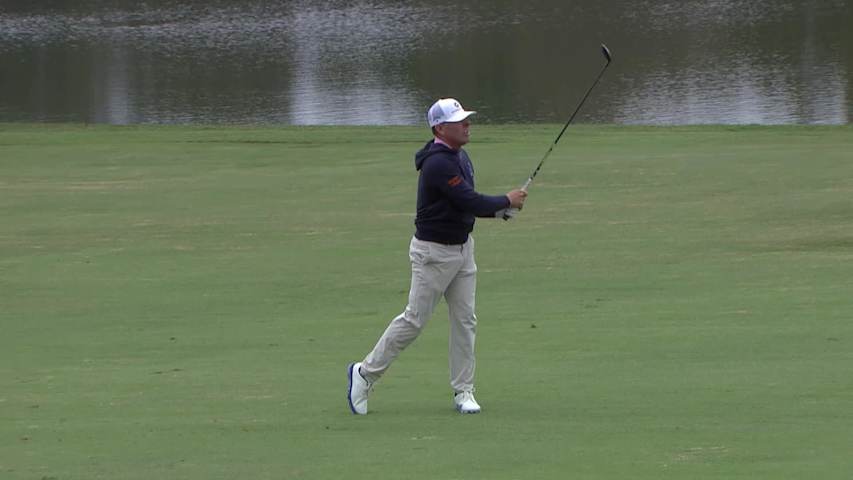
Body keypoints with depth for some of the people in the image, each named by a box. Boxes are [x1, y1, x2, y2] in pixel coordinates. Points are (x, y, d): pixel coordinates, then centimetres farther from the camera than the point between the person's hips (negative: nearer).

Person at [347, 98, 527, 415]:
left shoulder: (459, 157, 8)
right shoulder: (438, 164, -24)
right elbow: (470, 203, -26)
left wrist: (498, 208, -1)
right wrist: (507, 201, -12)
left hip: (462, 247, 9)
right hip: (434, 252, -9)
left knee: (465, 320, 6)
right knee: (414, 320, -2)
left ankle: (463, 391, 12)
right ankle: (366, 373, 11)